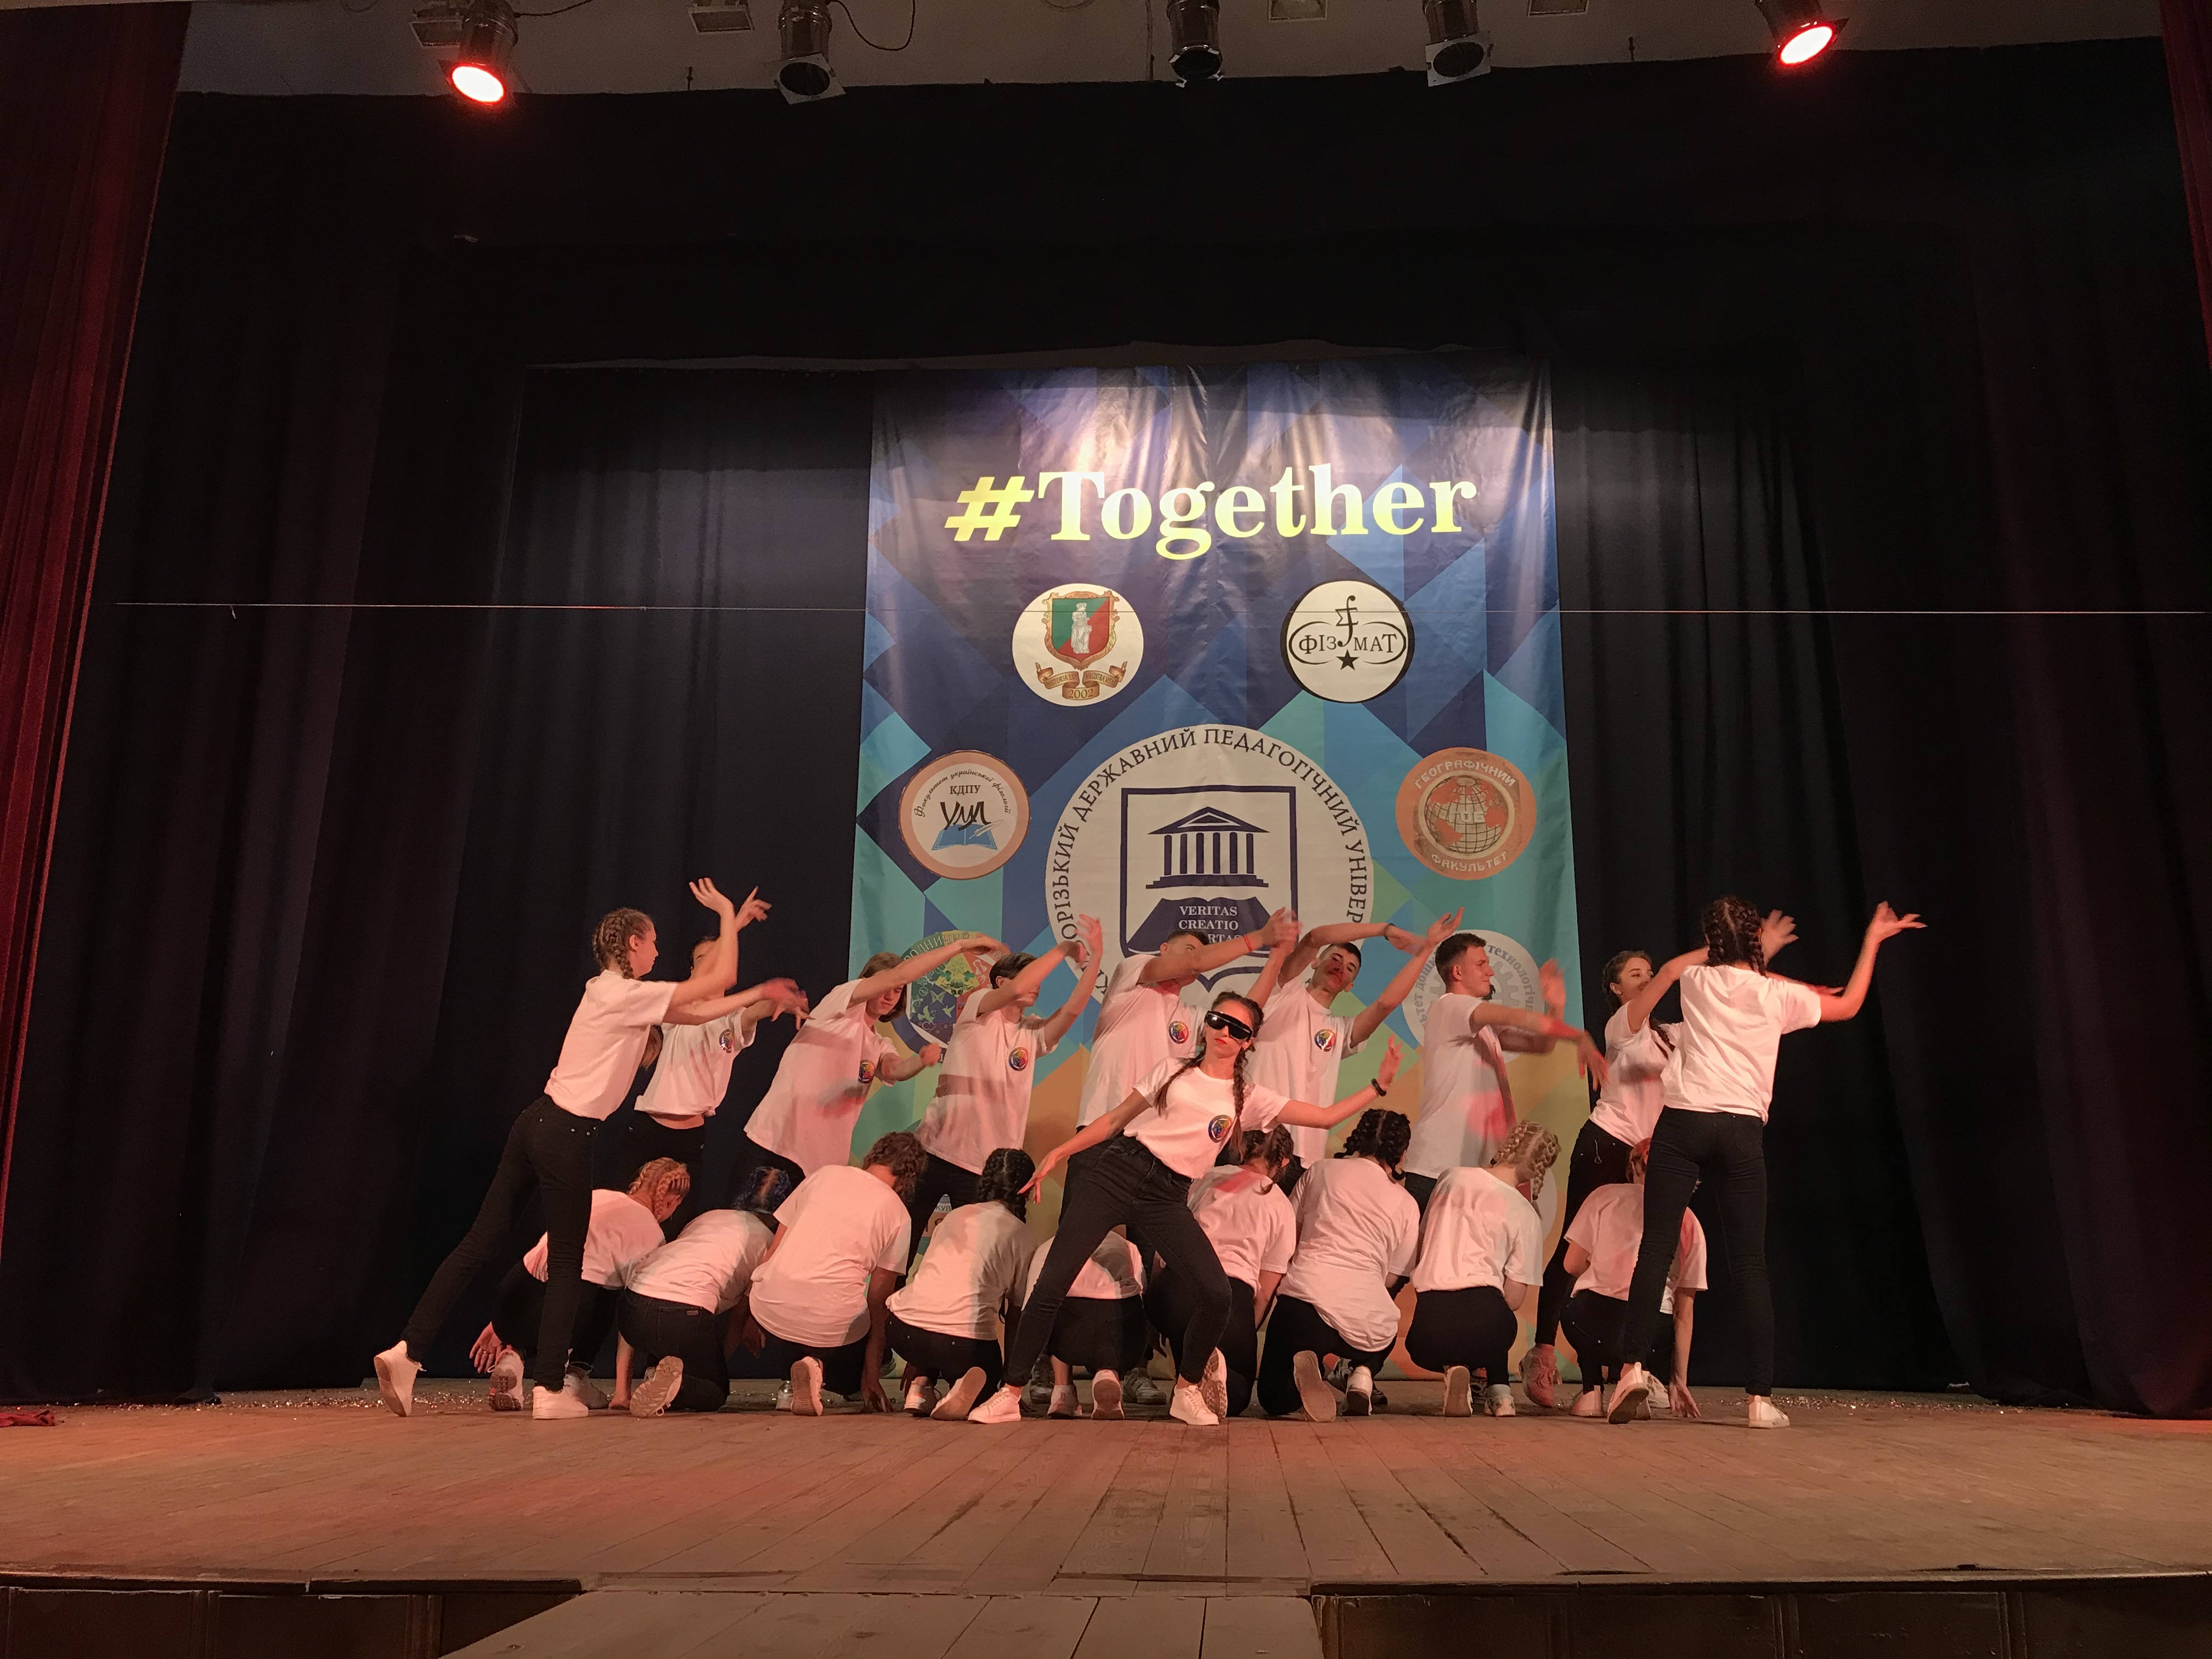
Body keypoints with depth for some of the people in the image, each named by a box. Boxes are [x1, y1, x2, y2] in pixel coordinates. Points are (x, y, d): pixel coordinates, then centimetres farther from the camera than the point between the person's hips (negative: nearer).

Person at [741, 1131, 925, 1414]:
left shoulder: (826, 1174, 13)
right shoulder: (897, 1214, 4)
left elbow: (774, 1250, 13)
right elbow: (878, 1301, 3)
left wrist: (754, 1315, 20)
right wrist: (872, 1377, 7)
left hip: (770, 1309, 6)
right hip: (832, 1325, -6)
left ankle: (791, 1369, 5)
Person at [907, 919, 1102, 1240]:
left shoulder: (1033, 1034, 8)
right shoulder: (978, 1010, -2)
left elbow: (1073, 1008, -10)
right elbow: (1017, 988, -21)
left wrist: (1093, 957, -19)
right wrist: (1064, 948, -14)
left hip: (988, 1166, 3)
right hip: (935, 1152, -3)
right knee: (906, 1237, 4)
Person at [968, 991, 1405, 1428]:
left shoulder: (1249, 1098, 10)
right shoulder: (1173, 1071, 11)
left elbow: (1326, 1116, 6)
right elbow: (1116, 1119, 13)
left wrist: (1379, 1086, -3)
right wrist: (1059, 1153, 7)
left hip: (1168, 1199, 1)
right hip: (1117, 1171, 0)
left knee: (1217, 1295, -17)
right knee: (1052, 1283, -9)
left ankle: (1187, 1390, 9)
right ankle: (1009, 1393, 4)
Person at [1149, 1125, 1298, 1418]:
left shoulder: (1206, 1177, 21)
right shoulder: (1281, 1207, 17)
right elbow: (1264, 1292, 13)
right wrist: (1246, 1336, 23)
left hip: (1173, 1285, 3)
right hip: (1232, 1294, -2)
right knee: (1237, 1394, 13)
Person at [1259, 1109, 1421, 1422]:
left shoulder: (1319, 1172, 15)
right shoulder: (1406, 1206, 15)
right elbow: (1391, 1279, 17)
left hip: (1304, 1292, -1)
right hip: (1366, 1321, 1)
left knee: (1273, 1397, 16)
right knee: (1386, 1333, 39)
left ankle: (1306, 1369, -18)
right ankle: (1363, 1373, 6)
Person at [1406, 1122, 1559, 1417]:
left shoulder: (1451, 1178, 12)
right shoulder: (1525, 1215, 4)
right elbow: (1513, 1299, 4)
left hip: (1428, 1322, 1)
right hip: (1483, 1320, -1)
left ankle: (1454, 1370, 2)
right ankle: (1499, 1390, 11)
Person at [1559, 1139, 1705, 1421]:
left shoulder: (1606, 1196, 13)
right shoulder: (1689, 1222, 18)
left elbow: (1573, 1265, 10)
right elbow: (1685, 1310, 19)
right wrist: (1679, 1379, 25)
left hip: (1593, 1317, -2)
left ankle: (1592, 1391, 15)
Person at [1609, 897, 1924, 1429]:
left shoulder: (1696, 981, 9)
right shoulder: (1779, 995, 7)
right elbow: (1849, 1004, 25)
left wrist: (1721, 946, 34)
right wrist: (1873, 940, 32)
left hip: (1684, 1124, 0)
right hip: (1742, 1132, 1)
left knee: (1656, 1248, -4)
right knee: (1750, 1267, 5)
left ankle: (1634, 1365, -18)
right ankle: (1762, 1397, 3)